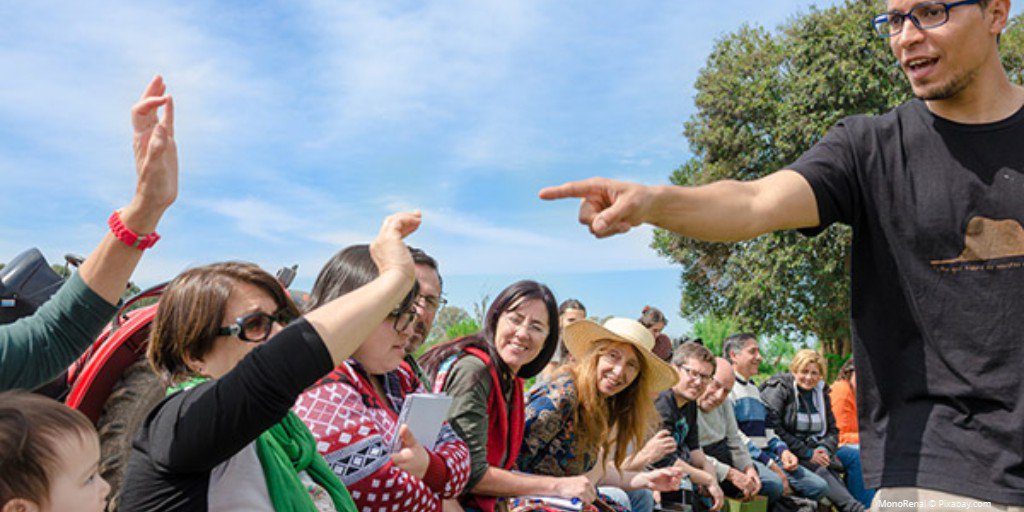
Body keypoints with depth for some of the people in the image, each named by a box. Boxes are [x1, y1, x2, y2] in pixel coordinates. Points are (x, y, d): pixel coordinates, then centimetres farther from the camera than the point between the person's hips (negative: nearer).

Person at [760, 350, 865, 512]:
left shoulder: (821, 393, 16)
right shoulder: (778, 388, -4)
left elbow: (833, 430, 18)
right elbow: (773, 429, -14)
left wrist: (824, 450, -5)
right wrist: (807, 454, -16)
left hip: (813, 454, 6)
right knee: (819, 470, -33)